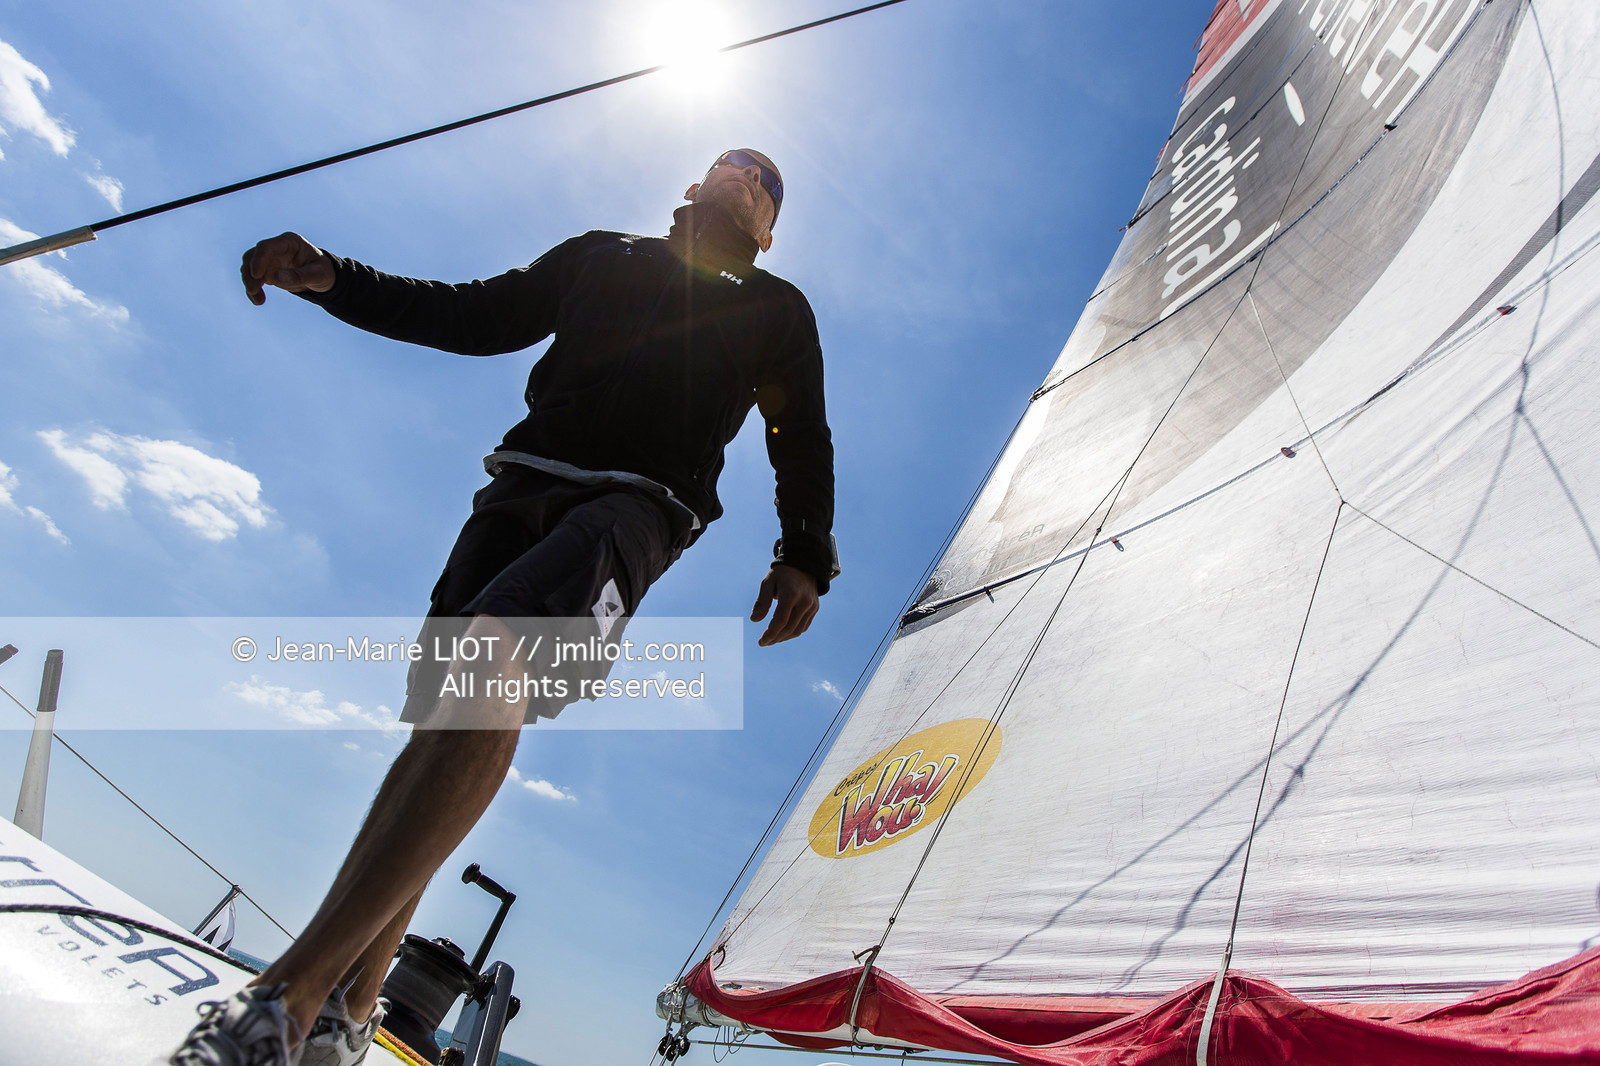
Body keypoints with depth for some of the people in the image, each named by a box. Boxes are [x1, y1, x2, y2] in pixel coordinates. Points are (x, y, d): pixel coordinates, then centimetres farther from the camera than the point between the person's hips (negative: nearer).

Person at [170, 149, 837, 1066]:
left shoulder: (777, 310, 22)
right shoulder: (600, 257, 28)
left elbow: (803, 441, 18)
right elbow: (475, 317, 26)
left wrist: (805, 555, 5)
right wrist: (333, 279, 14)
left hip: (639, 504, -4)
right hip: (525, 481, 4)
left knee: (496, 652, -31)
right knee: (440, 708, -7)